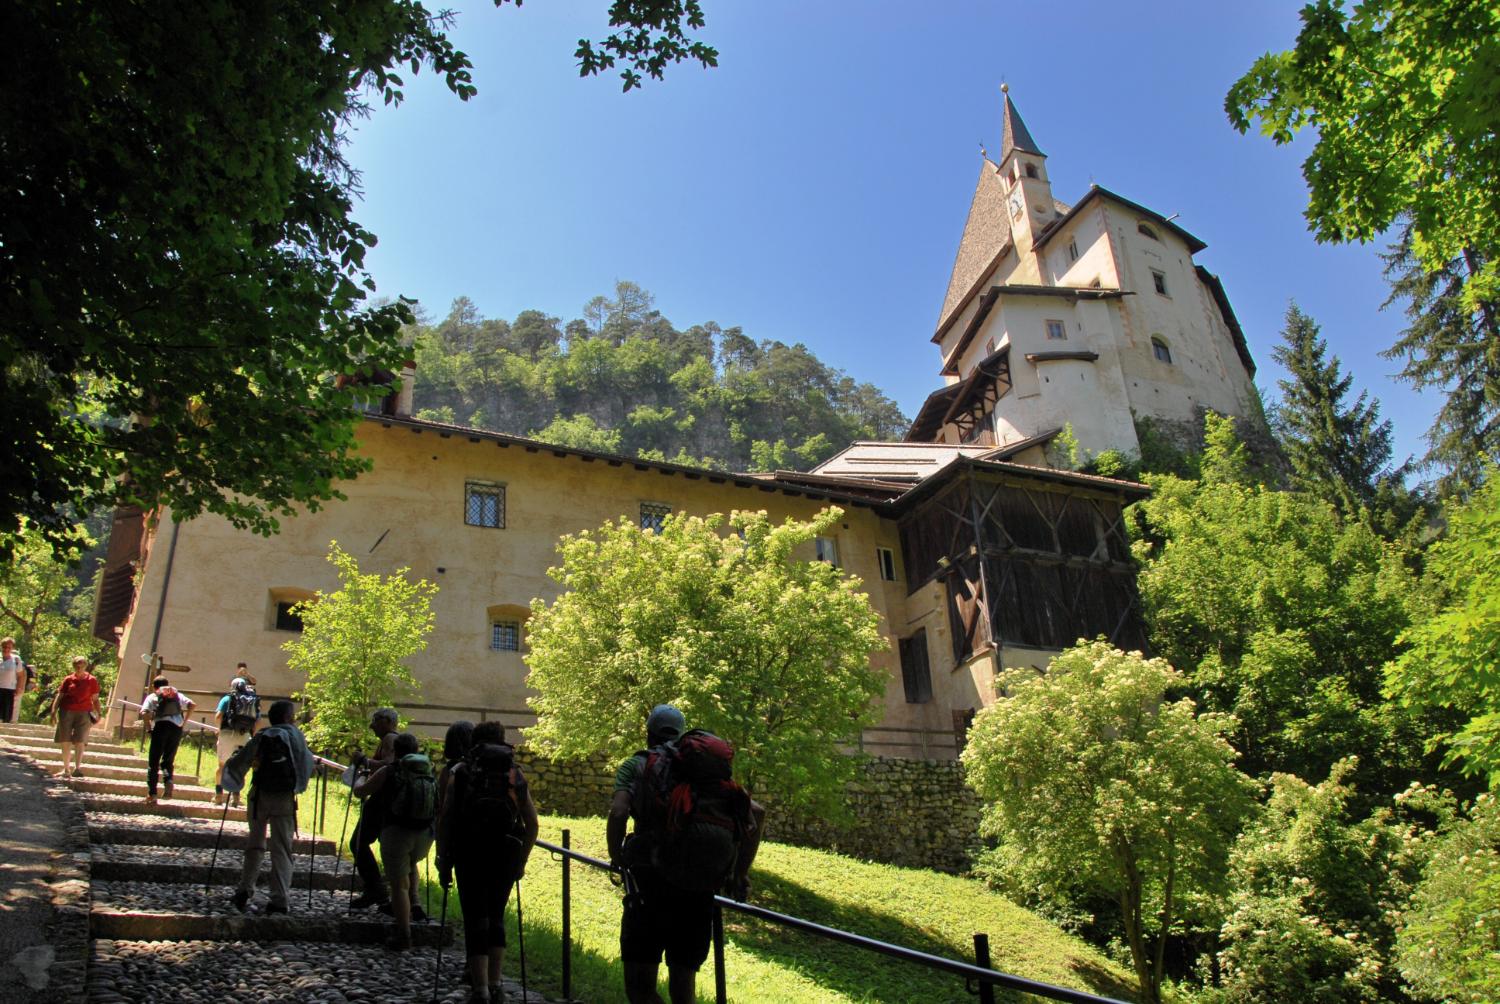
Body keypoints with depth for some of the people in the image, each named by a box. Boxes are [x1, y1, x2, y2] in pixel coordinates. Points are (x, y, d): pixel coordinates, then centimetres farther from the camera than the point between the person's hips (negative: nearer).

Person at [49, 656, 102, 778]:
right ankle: (66, 769, 17)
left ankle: (77, 767, -14)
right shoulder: (68, 679, 6)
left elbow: (95, 699, 5)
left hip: (83, 713, -2)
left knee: (79, 740, -9)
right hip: (66, 712, 2)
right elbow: (59, 695, 6)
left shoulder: (92, 680, 4)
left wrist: (97, 714, -1)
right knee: (65, 741, 7)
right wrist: (54, 711, -4)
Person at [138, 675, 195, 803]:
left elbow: (144, 713, -3)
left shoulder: (152, 697, 15)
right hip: (177, 727, 2)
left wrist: (149, 728, 6)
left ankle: (152, 794, -2)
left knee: (153, 762, 6)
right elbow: (191, 704, 6)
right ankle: (168, 780, -15)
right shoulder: (178, 694, 23)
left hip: (161, 726, -2)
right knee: (168, 760, 14)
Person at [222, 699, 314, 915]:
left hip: (259, 796, 2)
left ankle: (244, 890, 12)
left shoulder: (261, 737, 4)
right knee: (282, 849, 1)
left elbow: (237, 764, 1)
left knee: (255, 844, 18)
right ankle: (280, 899, -5)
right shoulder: (294, 734, 2)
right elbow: (307, 762, 3)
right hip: (285, 798, -2)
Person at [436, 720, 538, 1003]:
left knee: (475, 919, 5)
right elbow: (532, 825, 11)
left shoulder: (460, 770, 10)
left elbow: (445, 819, 0)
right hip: (506, 853, 2)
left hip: (470, 852, -2)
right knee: (496, 916, 18)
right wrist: (521, 861, 20)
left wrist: (444, 862, 6)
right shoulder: (515, 773, 15)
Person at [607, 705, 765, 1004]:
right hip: (699, 889, 4)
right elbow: (757, 812, 10)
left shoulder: (636, 765, 9)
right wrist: (740, 872, 14)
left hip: (651, 883, -4)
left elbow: (618, 813, -11)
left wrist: (618, 863, 4)